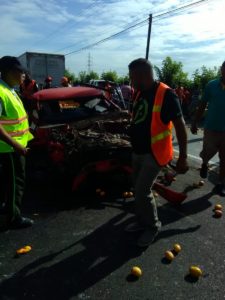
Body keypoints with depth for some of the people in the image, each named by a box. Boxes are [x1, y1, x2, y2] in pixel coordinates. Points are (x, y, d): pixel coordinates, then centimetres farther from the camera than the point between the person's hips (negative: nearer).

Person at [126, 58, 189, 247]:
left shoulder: (165, 94, -17)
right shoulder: (139, 93, 7)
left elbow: (180, 126, -15)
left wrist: (183, 157, -15)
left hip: (154, 153, -8)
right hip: (138, 151, 8)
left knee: (142, 191, -5)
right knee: (139, 190, 16)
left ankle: (153, 226, 20)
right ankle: (142, 222, 36)